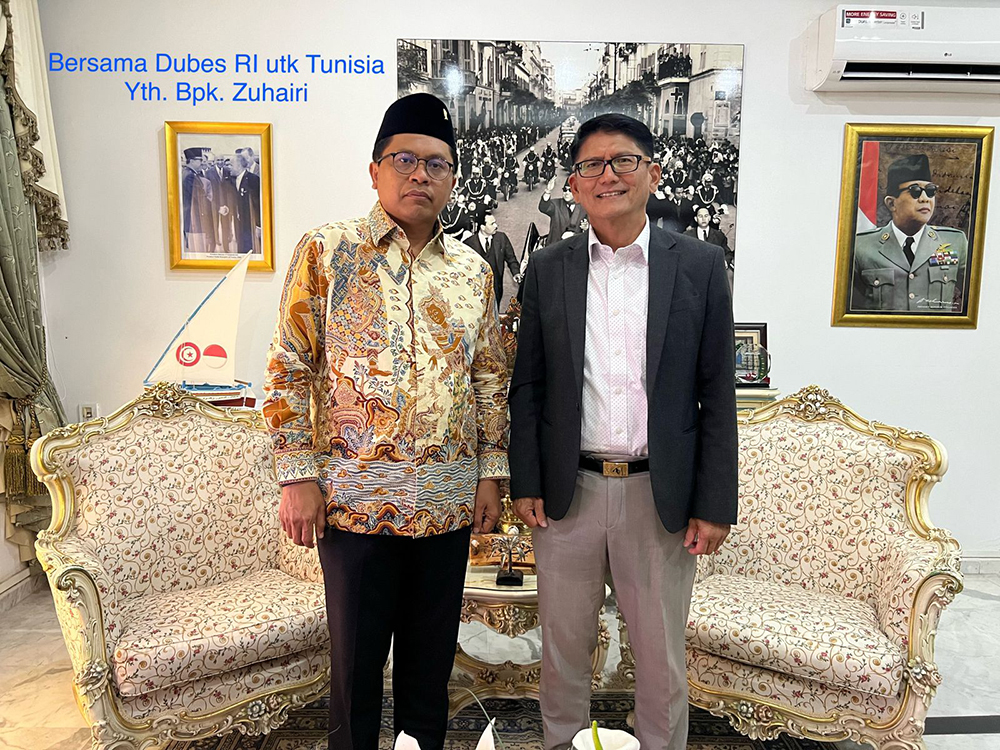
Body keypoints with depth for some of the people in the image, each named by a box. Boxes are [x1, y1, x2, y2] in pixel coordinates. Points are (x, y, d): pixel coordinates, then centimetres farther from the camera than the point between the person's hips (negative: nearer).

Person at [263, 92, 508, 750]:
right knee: (357, 657, 11)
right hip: (355, 497, -3)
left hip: (449, 501, 3)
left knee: (431, 655, 17)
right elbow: (289, 369, -4)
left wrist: (492, 473, 6)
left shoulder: (474, 271, 7)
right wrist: (297, 476, -9)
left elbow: (492, 379, 10)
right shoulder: (327, 252, -3)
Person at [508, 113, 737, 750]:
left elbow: (718, 393, -1)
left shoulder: (699, 265, -1)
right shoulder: (548, 270, 3)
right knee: (563, 647, 18)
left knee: (662, 655, 16)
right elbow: (528, 386, 5)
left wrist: (715, 504, -4)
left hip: (661, 494, -1)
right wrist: (526, 483, 0)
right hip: (567, 492, 2)